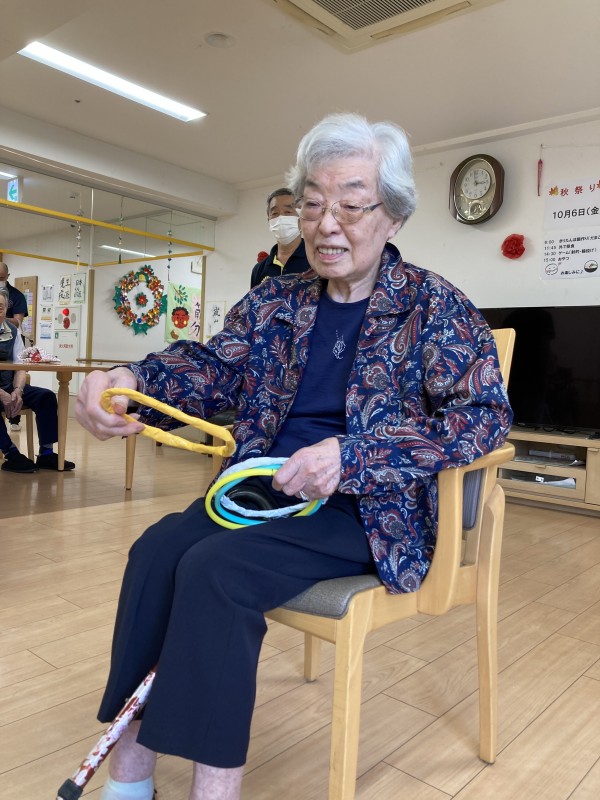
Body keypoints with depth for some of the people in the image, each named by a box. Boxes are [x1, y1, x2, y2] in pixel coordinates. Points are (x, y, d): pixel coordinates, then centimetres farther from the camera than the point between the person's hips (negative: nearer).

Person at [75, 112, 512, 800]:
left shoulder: (433, 305, -5)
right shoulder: (275, 301, 9)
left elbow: (485, 414, -14)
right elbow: (214, 366, 2)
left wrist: (349, 455, -24)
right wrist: (131, 381, -21)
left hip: (367, 508, -5)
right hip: (266, 487, 5)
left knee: (215, 569, -24)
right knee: (156, 548, -17)